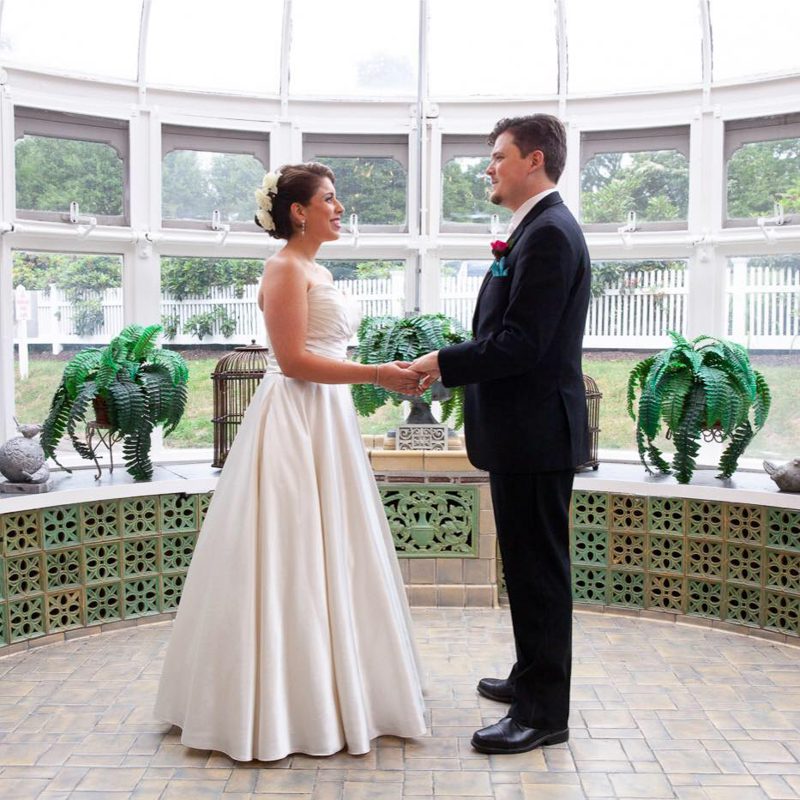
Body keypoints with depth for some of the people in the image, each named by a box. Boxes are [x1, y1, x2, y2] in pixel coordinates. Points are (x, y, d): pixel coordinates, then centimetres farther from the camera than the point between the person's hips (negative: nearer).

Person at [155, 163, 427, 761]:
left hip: (324, 421, 10)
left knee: (325, 557, 14)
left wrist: (384, 373, 12)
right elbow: (294, 360, -19)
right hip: (296, 423, -10)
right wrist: (375, 374, -19)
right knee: (293, 558, -2)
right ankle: (293, 708, 10)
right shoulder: (287, 269, -11)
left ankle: (320, 687, 27)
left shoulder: (313, 270, 17)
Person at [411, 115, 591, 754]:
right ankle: (534, 677, 35)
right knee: (530, 563, 19)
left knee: (538, 568, -1)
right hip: (525, 428, 10)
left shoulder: (548, 232, -17)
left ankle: (545, 711, 11)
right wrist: (453, 363, 11)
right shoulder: (541, 228, 16)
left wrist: (444, 364, -15)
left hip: (535, 431, -10)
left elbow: (521, 343, -24)